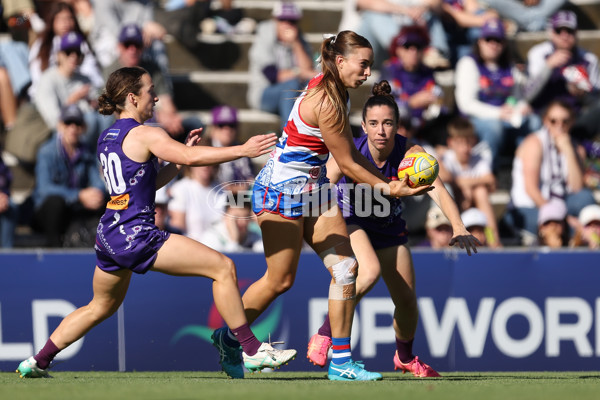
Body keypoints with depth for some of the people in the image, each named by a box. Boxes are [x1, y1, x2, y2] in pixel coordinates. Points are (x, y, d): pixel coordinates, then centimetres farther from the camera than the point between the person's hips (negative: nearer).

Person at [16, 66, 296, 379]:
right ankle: (251, 349, -9)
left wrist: (182, 155, 18)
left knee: (101, 307, 29)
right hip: (136, 235, -9)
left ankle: (38, 361, 29)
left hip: (108, 234, 9)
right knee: (223, 267, -7)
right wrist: (243, 150, -19)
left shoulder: (106, 138, 17)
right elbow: (191, 158, -22)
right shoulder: (145, 135, -9)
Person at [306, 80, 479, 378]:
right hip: (349, 218, -3)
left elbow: (438, 191, -37)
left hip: (388, 225, 3)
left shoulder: (411, 153, -25)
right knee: (370, 271, -34)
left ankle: (405, 356, 36)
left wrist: (458, 227, -53)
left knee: (407, 303, 4)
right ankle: (323, 336, -19)